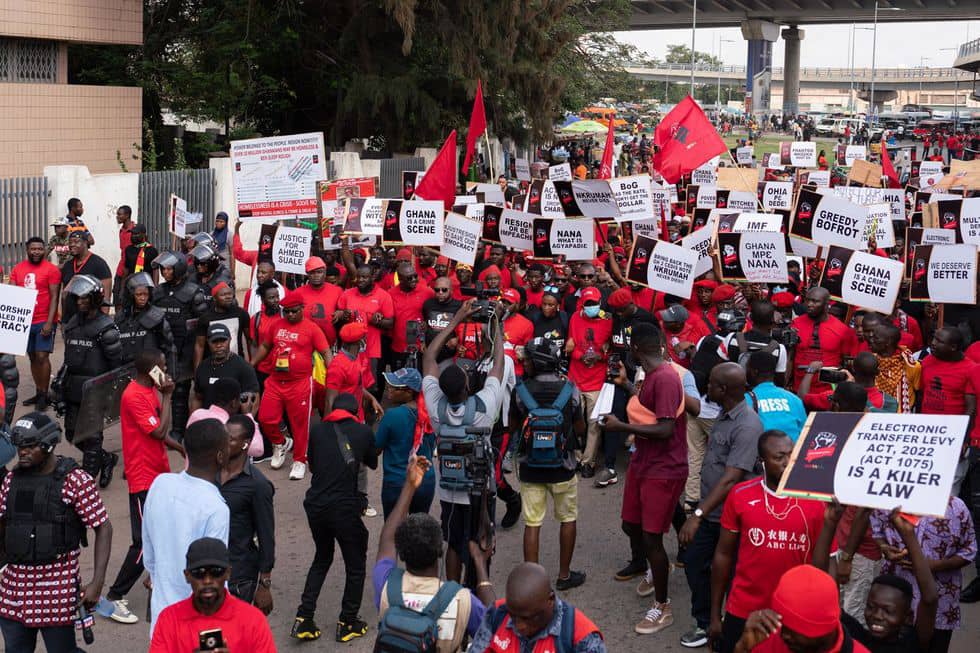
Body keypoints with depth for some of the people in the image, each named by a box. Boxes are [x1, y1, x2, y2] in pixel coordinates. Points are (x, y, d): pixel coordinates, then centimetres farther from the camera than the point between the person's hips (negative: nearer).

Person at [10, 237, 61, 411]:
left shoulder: (51, 270, -7)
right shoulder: (17, 269, 7)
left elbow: (54, 298, -9)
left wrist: (49, 322, -15)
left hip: (44, 322, -5)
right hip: (25, 321, 5)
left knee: (42, 357, -9)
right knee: (33, 357, 12)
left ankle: (44, 395, 0)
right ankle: (38, 393, 21)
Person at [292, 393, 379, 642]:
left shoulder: (317, 430, 7)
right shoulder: (363, 432, 3)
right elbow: (373, 464, 18)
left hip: (315, 504, 4)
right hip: (344, 507, -4)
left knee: (322, 558, 23)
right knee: (355, 565, 14)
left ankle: (303, 619, 15)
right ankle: (347, 623, 19)